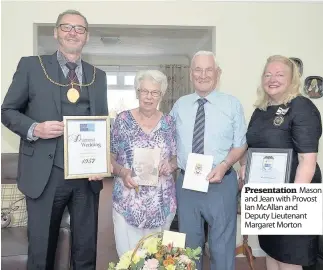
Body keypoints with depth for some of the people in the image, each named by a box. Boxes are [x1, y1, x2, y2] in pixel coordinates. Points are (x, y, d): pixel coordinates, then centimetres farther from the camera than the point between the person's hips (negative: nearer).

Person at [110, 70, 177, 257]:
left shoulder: (168, 122, 3)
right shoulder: (123, 120, -2)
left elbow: (177, 157, 9)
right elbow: (109, 157, 1)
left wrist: (171, 165, -12)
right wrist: (122, 172, -17)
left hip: (162, 202, 2)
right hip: (128, 202, -1)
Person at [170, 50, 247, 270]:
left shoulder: (232, 104, -2)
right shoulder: (180, 105, 6)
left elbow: (241, 144, -1)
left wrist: (224, 165, -17)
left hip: (221, 184, -2)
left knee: (222, 246, 13)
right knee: (189, 245, 19)